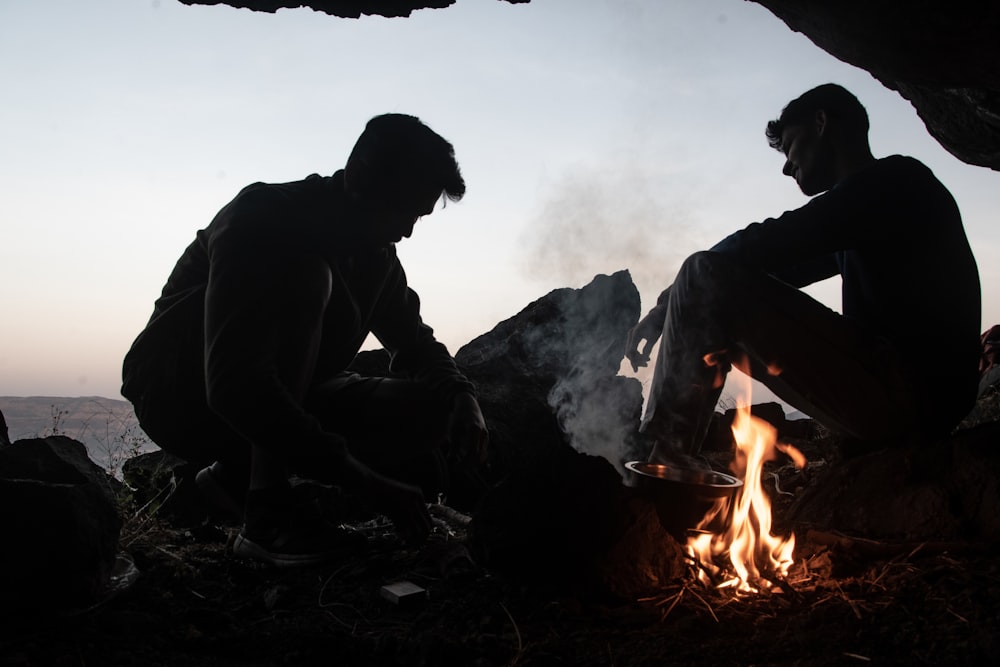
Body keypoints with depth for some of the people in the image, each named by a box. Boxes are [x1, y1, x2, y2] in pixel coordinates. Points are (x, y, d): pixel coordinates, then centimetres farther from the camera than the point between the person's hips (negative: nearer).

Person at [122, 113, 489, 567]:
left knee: (425, 408, -12)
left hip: (280, 403, 7)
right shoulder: (261, 217, -25)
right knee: (304, 276, -32)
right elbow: (233, 384, -37)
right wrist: (363, 481, -40)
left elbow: (415, 342, 11)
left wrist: (461, 397, -14)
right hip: (182, 395, -6)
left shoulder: (376, 254, -2)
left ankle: (240, 474, -3)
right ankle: (269, 514, -30)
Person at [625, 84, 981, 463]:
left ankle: (663, 461, -17)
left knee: (706, 277, -16)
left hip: (908, 393, -10)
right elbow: (776, 271, 21)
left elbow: (767, 245, -15)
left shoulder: (897, 179, -6)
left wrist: (667, 305, -4)